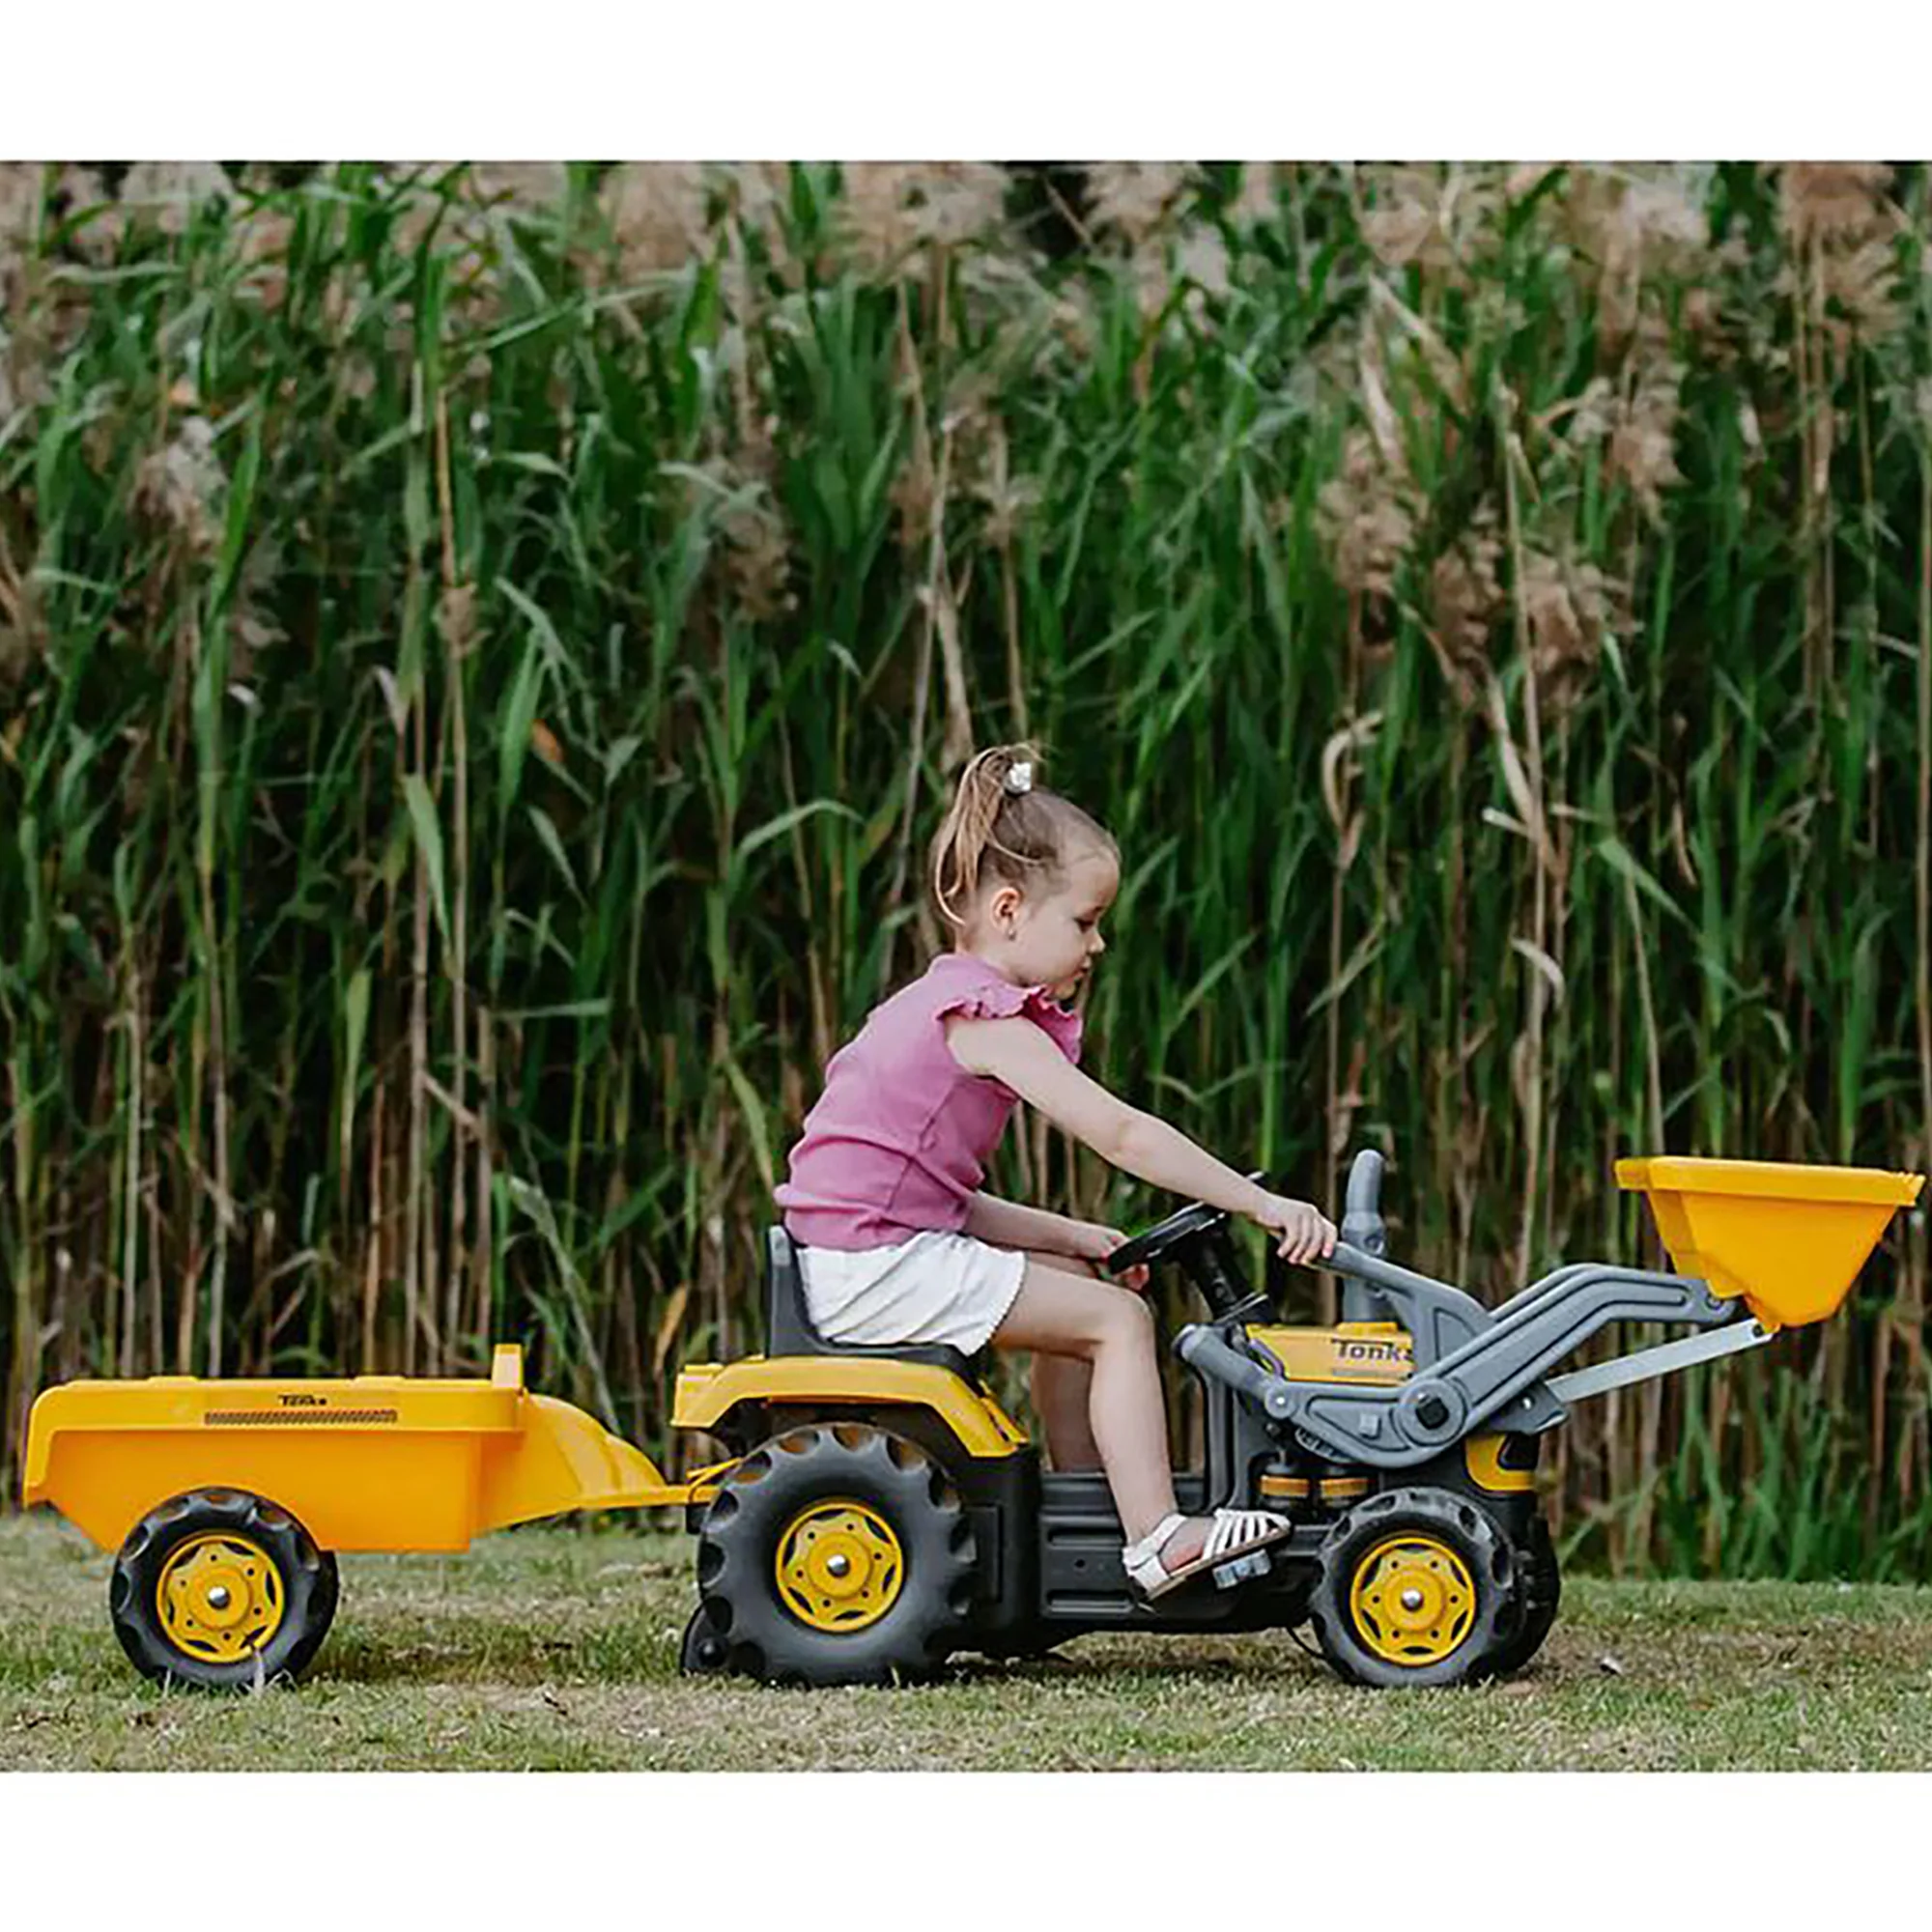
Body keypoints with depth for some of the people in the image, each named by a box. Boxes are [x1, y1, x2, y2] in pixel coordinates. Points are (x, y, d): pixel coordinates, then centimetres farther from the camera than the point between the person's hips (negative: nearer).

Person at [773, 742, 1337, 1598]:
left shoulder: (939, 1006, 19)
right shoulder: (987, 1020, -12)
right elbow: (1121, 1135, -18)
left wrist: (1075, 1238, 10)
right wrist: (1261, 1205, -16)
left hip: (852, 1262, 10)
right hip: (877, 1271, -10)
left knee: (1072, 1279, 24)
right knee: (1119, 1317, -9)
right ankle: (1155, 1540, -14)